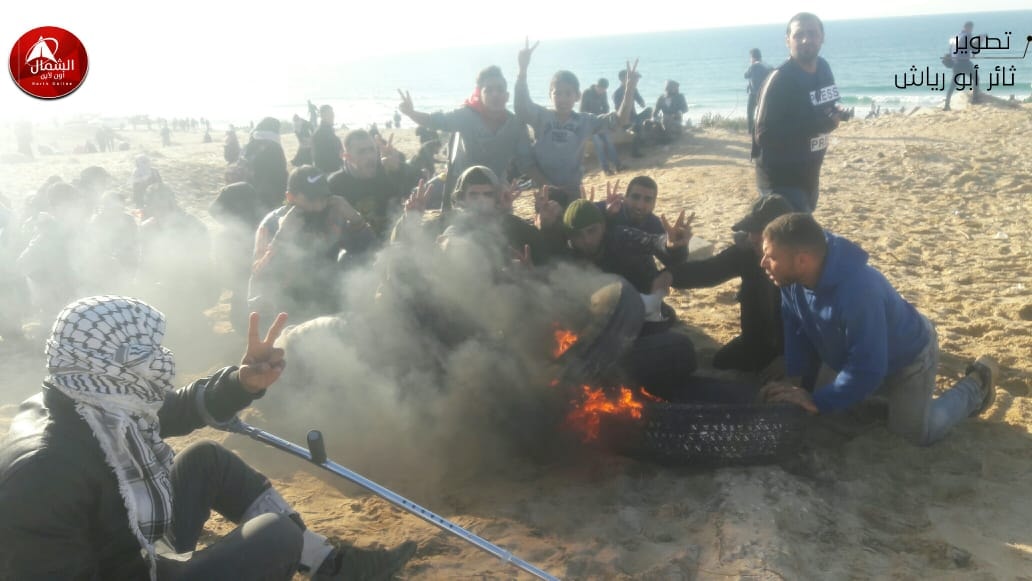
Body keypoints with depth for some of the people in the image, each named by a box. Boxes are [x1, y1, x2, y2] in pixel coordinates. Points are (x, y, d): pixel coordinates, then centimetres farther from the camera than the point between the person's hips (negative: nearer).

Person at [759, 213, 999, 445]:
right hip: (861, 356, 7)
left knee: (916, 432, -1)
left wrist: (817, 402, -34)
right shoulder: (792, 280, -23)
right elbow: (797, 331, -6)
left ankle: (976, 385, 19)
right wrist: (795, 380, -15)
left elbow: (867, 369, -39)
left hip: (907, 357, -7)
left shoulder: (857, 292, -45)